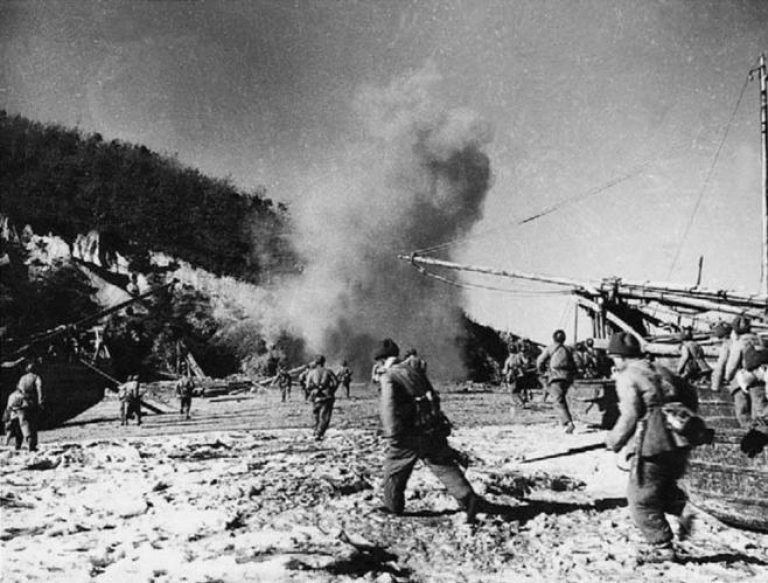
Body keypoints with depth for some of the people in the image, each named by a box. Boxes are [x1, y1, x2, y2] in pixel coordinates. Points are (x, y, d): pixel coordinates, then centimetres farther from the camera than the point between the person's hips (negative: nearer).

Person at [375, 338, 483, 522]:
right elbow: (433, 398, 21)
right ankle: (468, 497, -8)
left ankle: (393, 506, 27)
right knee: (446, 467, 5)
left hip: (408, 437, -5)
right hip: (432, 431, 5)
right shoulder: (416, 372, 14)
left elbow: (389, 408, -17)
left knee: (394, 470, 15)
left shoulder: (389, 377, -7)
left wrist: (393, 436, -15)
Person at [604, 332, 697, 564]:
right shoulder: (660, 371, 15)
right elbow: (689, 394, 20)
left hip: (651, 449, -8)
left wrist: (614, 441, 0)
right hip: (678, 446, 8)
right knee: (664, 484, 30)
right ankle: (681, 508, 6)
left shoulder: (627, 377, -8)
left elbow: (630, 416, -14)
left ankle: (662, 547, 10)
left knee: (642, 501, 6)